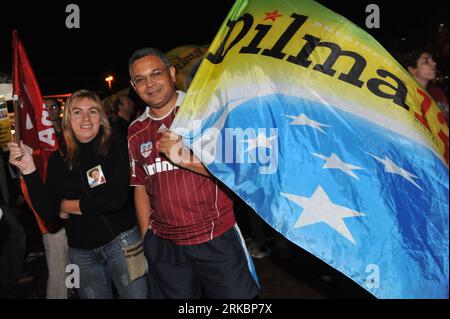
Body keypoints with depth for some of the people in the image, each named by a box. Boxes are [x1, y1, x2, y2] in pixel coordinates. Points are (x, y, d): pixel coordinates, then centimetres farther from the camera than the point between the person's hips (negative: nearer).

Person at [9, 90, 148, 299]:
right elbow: (47, 212, -4)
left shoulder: (116, 148, -8)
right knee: (93, 294, 16)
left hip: (121, 240, -2)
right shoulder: (59, 160, 1)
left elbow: (117, 198, -19)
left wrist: (68, 205, -7)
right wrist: (29, 169, -14)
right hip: (81, 251, 3)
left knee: (137, 294, 7)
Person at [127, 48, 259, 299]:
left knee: (235, 295, 9)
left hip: (217, 238, -3)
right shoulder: (136, 131, 8)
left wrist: (185, 158, -22)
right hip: (164, 245, 4)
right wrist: (146, 237, 10)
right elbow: (141, 187, 13)